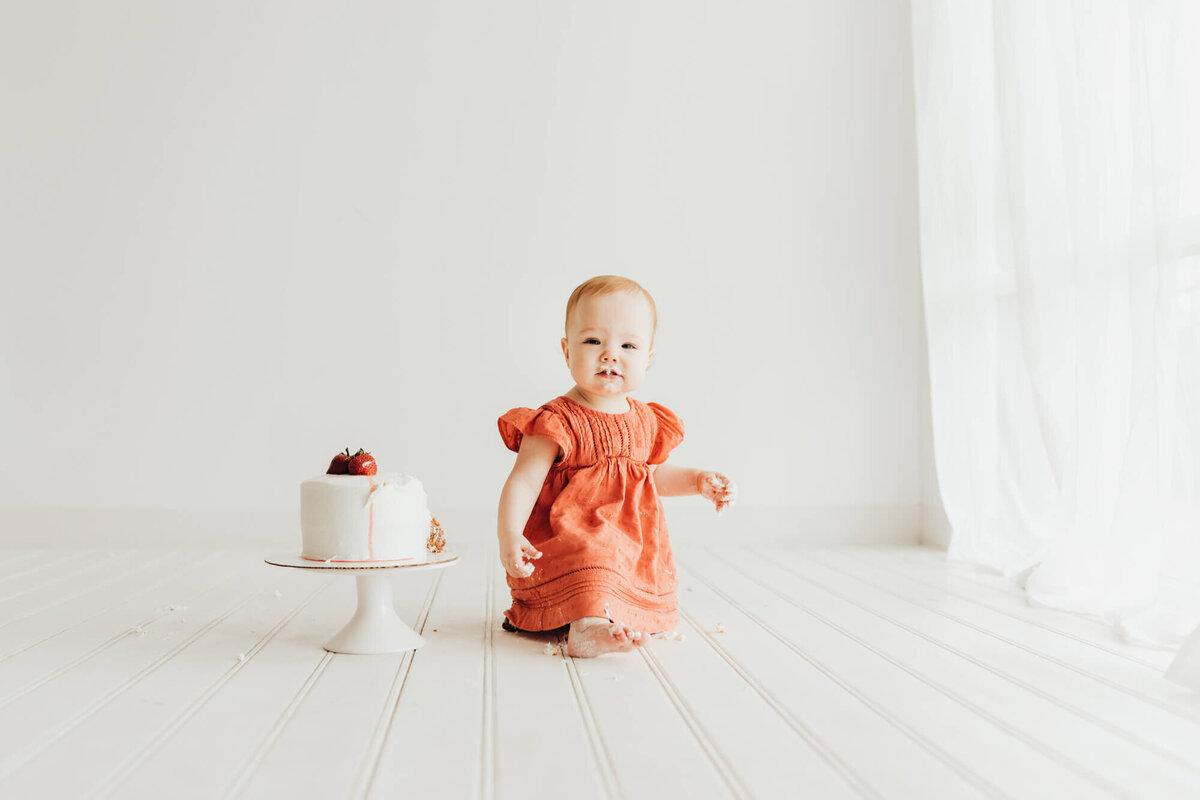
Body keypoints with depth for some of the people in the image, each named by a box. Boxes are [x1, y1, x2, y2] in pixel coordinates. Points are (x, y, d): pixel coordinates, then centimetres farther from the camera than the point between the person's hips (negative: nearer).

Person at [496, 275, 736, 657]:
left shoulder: (645, 421, 8)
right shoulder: (557, 424, -14)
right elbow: (523, 483, -18)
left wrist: (699, 481, 13)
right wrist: (508, 536, -33)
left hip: (632, 550, 8)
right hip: (571, 542, -8)